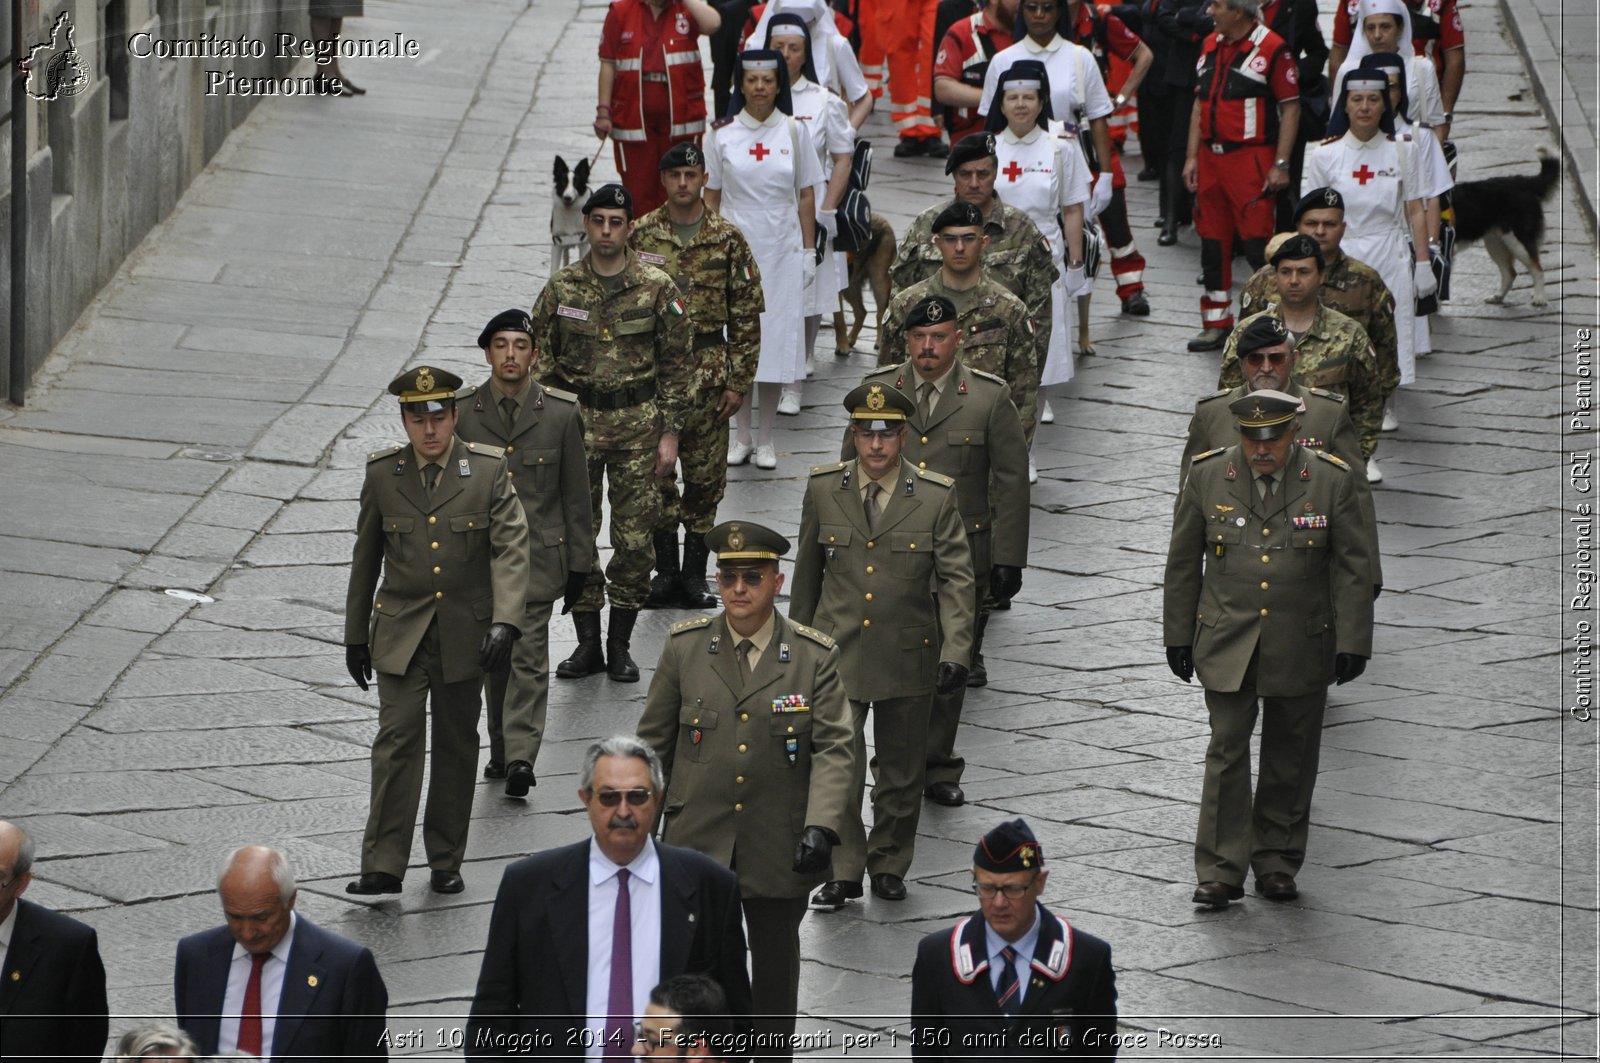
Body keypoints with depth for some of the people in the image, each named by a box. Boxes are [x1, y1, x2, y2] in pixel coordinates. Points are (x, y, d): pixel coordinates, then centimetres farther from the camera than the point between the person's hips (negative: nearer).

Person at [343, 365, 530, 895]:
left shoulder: (489, 469, -5)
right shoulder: (382, 472, -1)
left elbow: (510, 549, -12)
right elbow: (366, 558, 8)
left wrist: (504, 622, -25)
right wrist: (355, 635, 10)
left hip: (464, 632, 0)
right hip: (400, 631, 0)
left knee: (457, 746, 9)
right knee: (397, 740, -10)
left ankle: (446, 861, 21)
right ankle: (383, 866, -10)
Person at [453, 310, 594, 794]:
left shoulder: (561, 413, -4)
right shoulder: (461, 411, -1)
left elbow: (576, 495, 2)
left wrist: (579, 565, 2)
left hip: (538, 557, -2)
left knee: (527, 656, -9)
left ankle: (520, 757, -14)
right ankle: (502, 750, 21)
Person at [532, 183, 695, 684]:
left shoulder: (657, 288, -4)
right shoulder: (561, 287, 1)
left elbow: (675, 364, 0)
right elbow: (541, 359, 6)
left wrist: (670, 432, -3)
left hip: (637, 423, -1)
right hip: (576, 420, 1)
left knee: (635, 538, 0)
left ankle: (620, 644, 11)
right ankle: (587, 643, 13)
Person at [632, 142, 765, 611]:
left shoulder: (728, 239, 0)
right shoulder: (640, 236, 1)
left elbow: (746, 315, 1)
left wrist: (738, 382, -3)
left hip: (707, 372, 0)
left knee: (706, 473, 4)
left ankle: (695, 573, 14)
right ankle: (666, 570, 12)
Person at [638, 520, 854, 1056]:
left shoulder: (815, 657, -5)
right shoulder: (685, 646, -1)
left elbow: (835, 749, -9)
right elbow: (654, 740, 7)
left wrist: (822, 825, -21)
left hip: (779, 847, 0)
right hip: (697, 840, 0)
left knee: (775, 959, 14)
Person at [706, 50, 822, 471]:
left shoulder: (794, 132, 0)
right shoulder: (721, 134, -1)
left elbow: (806, 195, 4)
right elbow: (711, 196, 4)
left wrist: (809, 251, 2)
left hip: (782, 249, 0)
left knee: (777, 337, 1)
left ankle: (765, 438, 10)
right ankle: (741, 434, 15)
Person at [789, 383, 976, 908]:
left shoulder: (936, 496, -7)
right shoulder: (823, 489, -1)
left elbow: (956, 579, -5)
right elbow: (808, 571, 10)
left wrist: (955, 651, -14)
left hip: (907, 656, 0)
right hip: (837, 652, 0)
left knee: (901, 771, 11)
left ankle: (889, 865, 28)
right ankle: (842, 872, 3)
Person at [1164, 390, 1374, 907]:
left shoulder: (1330, 481, -6)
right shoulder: (1207, 476, -3)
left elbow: (1352, 568, -1)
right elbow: (1183, 562, 6)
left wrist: (1353, 644, -5)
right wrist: (1178, 635, 8)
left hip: (1301, 646, 0)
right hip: (1227, 644, 0)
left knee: (1290, 761, 8)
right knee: (1227, 753, -6)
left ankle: (1277, 865, 20)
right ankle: (1220, 872, -2)